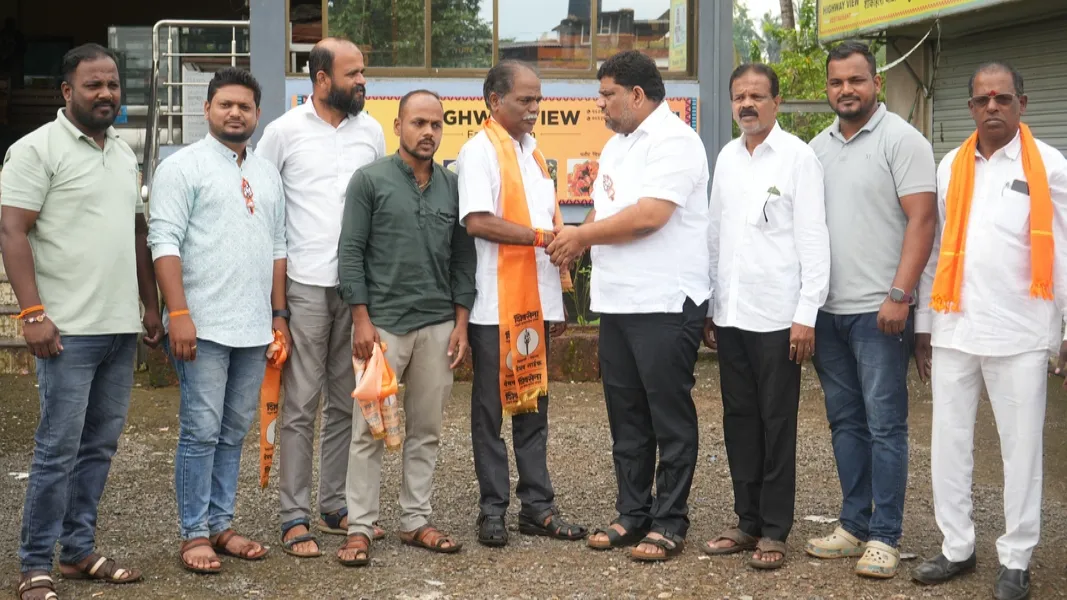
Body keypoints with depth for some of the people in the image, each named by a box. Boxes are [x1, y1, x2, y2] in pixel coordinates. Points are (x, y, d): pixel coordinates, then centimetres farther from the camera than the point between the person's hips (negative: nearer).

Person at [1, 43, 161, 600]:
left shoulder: (124, 152, 16)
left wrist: (151, 305, 18)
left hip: (121, 328, 7)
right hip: (69, 329, -7)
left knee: (100, 445, 11)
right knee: (58, 449, -4)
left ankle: (78, 550, 21)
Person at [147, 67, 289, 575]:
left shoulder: (267, 174, 16)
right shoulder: (183, 166, -3)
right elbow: (164, 242, -10)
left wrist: (279, 315, 14)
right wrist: (179, 314, -17)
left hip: (254, 328, 6)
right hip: (203, 325, -6)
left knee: (234, 432, 10)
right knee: (201, 432, -3)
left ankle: (219, 525, 18)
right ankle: (194, 534, 5)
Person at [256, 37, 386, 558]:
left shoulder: (371, 131, 8)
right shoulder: (284, 131, -2)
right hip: (305, 284, -4)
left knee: (347, 402, 10)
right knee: (301, 404, -2)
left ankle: (336, 505, 20)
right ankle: (295, 517, 5)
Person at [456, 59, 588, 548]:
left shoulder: (533, 153, 17)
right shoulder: (479, 151, -7)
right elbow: (477, 222, -19)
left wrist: (558, 302, 16)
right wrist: (540, 235, -18)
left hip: (537, 303, 7)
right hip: (495, 305, -7)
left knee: (534, 407, 11)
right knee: (491, 409, 2)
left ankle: (537, 505, 18)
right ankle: (492, 509, 9)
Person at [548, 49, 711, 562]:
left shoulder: (672, 140, -12)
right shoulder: (617, 145, 18)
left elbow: (649, 214, -22)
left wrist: (583, 234, -11)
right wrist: (578, 241, 1)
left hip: (666, 303, -9)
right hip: (619, 302, 9)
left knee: (669, 416, 0)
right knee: (626, 415, 13)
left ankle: (669, 523, 8)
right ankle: (633, 514, 22)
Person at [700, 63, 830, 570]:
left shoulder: (798, 156, -5)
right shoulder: (726, 157, 11)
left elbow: (813, 239, -9)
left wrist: (806, 315, -13)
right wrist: (709, 308, 11)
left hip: (776, 316, -5)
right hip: (730, 313, 5)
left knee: (776, 423, 3)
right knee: (739, 419, 10)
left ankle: (774, 530, 12)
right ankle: (748, 520, 21)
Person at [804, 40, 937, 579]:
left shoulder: (900, 139, -6)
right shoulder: (818, 147, 13)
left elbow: (922, 219, -12)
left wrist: (899, 296, -18)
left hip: (879, 311, -6)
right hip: (828, 309, 6)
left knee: (884, 424, -2)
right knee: (845, 421, 12)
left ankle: (884, 536, 5)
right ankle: (854, 525, 21)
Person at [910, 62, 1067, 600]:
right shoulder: (951, 167, 10)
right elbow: (935, 249, 12)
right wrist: (924, 325, 10)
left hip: (1020, 333, -3)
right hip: (954, 329, 4)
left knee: (1020, 448, 4)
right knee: (948, 443, 8)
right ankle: (956, 547, 21)